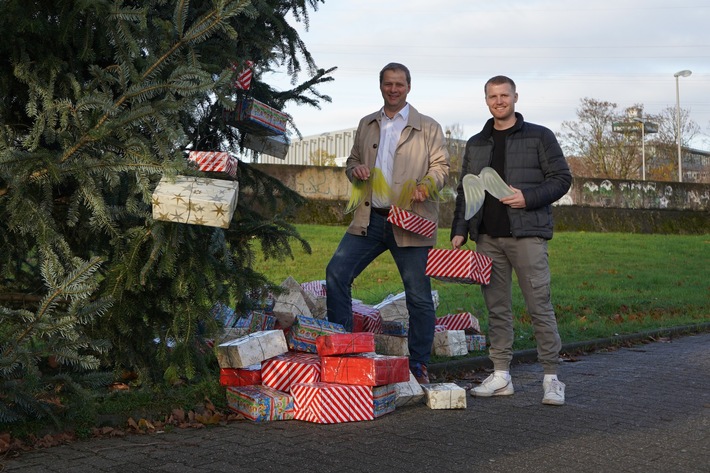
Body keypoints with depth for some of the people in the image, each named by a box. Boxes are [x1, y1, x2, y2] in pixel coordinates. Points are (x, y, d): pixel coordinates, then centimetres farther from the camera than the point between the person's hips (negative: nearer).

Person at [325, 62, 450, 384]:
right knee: (336, 273, -10)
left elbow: (440, 166, 2)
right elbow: (352, 161, 25)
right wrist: (355, 170, 1)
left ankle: (419, 366, 12)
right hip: (369, 220, 4)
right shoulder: (366, 125, 18)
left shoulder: (428, 128, 7)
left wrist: (426, 185, -19)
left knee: (419, 296, 0)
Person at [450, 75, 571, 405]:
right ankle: (500, 375, 12)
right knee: (497, 307, 6)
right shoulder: (476, 144, 17)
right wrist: (459, 231, 6)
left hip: (527, 233, -4)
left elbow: (562, 178, 0)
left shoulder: (539, 137, 4)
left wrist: (528, 197, -14)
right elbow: (464, 191, 18)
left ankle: (551, 377, 0)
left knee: (539, 306, -6)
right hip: (487, 237, 4)